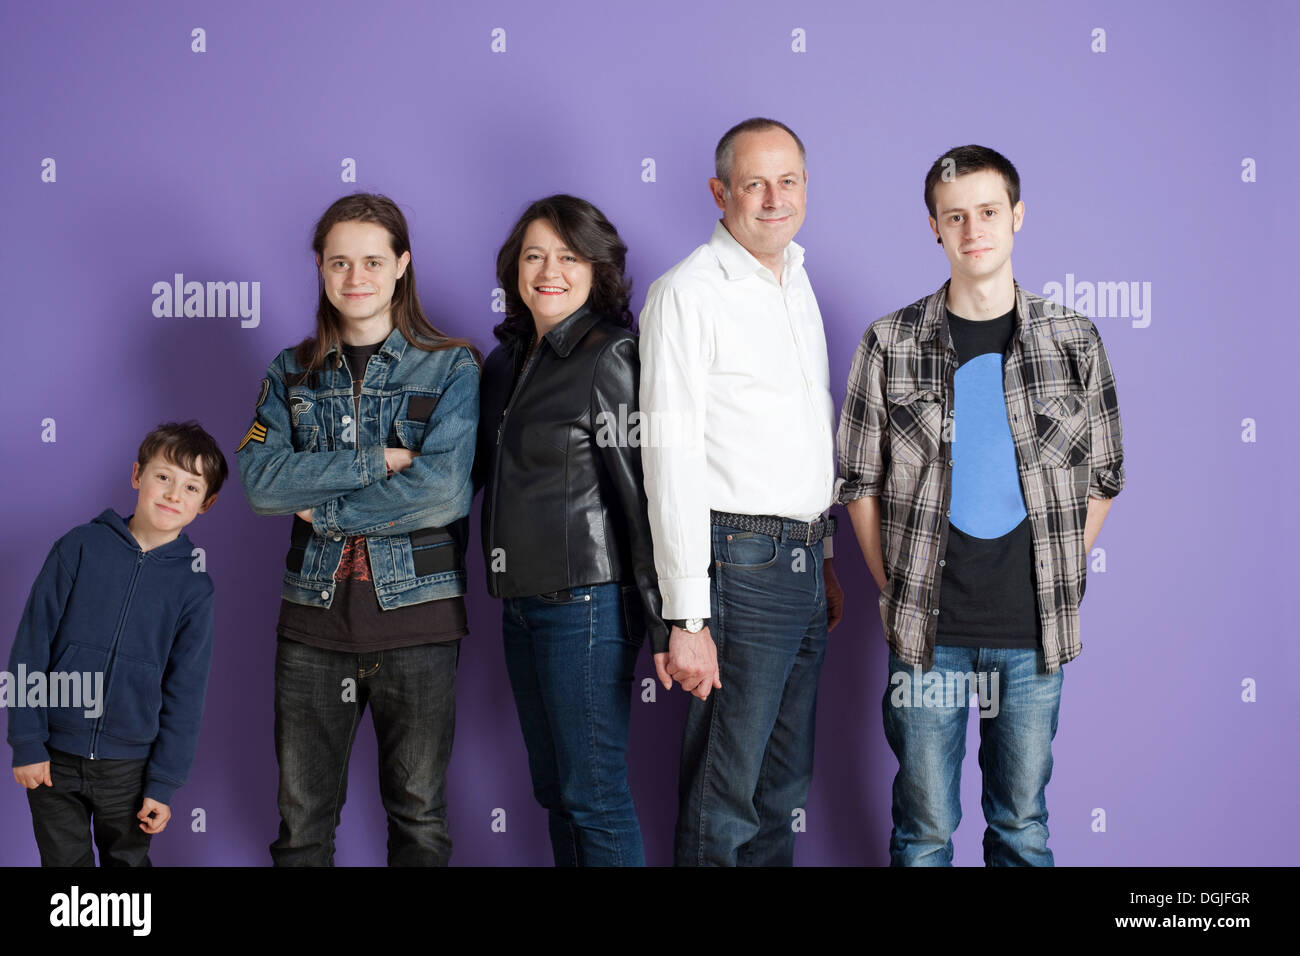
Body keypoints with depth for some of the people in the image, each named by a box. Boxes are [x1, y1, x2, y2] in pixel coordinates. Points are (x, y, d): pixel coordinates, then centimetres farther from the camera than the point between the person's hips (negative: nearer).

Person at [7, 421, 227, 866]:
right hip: (53, 759, -1)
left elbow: (185, 694, 0)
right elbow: (31, 646, -4)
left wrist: (163, 783, -2)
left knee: (128, 859, 14)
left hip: (128, 764, 1)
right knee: (64, 861, 10)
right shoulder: (80, 547, -6)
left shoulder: (194, 585, -3)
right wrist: (26, 742, -7)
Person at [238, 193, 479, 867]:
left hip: (416, 612, -2)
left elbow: (444, 490, -15)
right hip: (313, 615, 3)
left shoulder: (451, 367, -1)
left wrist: (326, 511, -10)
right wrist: (376, 461, -15)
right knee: (302, 817, 9)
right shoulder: (292, 373, 9)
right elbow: (260, 479, -6)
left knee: (419, 816, 8)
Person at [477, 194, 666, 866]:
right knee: (553, 788, 14)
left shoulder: (610, 357, -10)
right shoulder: (506, 362, 13)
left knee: (592, 793, -3)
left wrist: (661, 620, -16)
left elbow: (643, 489, -14)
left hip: (586, 602, -8)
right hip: (521, 602, 8)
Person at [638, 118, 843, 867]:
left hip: (803, 562, 8)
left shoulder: (797, 284, 15)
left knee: (784, 788, 15)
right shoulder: (689, 293, -10)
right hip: (739, 562, -8)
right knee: (727, 800, -2)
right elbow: (672, 461, -15)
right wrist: (686, 618, -19)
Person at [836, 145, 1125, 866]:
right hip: (927, 630, -1)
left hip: (1033, 633, 1)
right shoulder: (891, 344, -1)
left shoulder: (1073, 341, 2)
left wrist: (1057, 582, 3)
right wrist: (895, 589, 0)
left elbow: (1100, 479, 9)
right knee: (924, 824, 8)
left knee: (1022, 821, 12)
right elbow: (859, 481, 4)